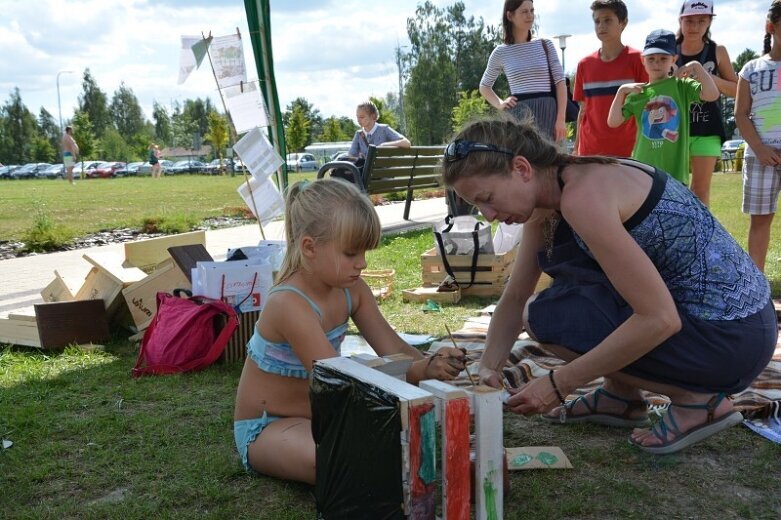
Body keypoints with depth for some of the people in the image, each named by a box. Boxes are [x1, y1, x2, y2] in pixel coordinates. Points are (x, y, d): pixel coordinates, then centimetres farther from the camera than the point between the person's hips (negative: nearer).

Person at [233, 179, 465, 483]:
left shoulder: (351, 289, -5)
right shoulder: (290, 304, -29)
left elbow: (395, 350, -4)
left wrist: (432, 363, -25)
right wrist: (421, 372, -40)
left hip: (319, 415, 8)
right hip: (266, 430, -7)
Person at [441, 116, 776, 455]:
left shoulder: (582, 197, -24)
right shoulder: (546, 195, 4)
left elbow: (660, 319, -27)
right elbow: (515, 298, 12)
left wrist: (558, 384, -21)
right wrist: (488, 369, -1)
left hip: (731, 337, -9)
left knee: (544, 317, -9)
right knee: (556, 256, 13)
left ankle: (694, 400, -2)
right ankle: (622, 395, 17)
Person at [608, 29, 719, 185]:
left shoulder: (681, 86, 3)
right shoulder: (637, 93, 7)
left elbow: (712, 95, -11)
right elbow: (613, 122, 1)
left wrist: (696, 67, -13)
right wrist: (621, 91, -5)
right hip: (643, 171, 2)